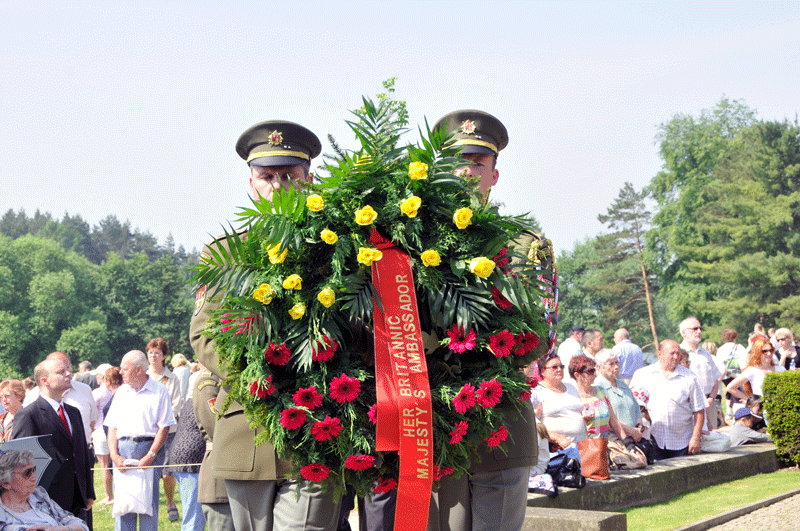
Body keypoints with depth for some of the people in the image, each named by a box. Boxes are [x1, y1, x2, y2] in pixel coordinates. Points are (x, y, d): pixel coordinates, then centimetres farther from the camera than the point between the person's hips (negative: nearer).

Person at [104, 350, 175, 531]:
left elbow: (164, 427, -4)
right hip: (123, 448, 4)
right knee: (122, 502, 0)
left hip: (149, 449, -4)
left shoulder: (159, 391, 1)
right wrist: (114, 455, -3)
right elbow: (112, 426, 11)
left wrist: (150, 455, -13)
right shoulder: (121, 392, 15)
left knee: (148, 501, -3)